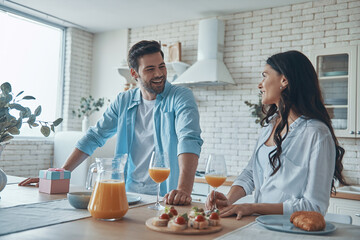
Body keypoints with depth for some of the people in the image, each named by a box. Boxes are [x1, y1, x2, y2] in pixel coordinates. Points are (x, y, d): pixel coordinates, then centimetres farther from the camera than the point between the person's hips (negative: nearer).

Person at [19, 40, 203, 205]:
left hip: (165, 198, -4)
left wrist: (184, 189, -35)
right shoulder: (123, 101, 10)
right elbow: (94, 137, 12)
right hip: (128, 194, 4)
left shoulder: (181, 97, -5)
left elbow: (189, 140, -20)